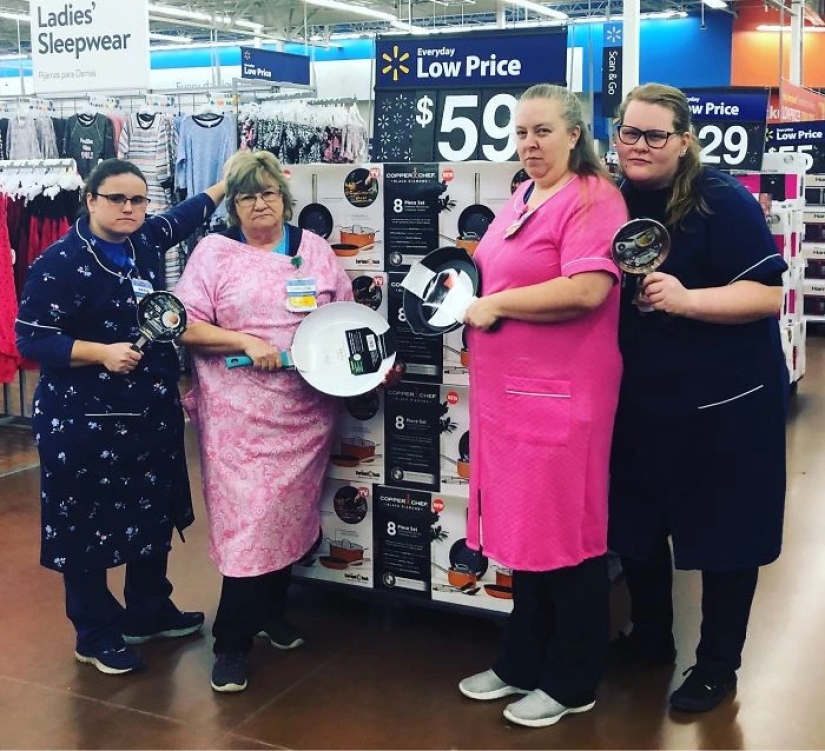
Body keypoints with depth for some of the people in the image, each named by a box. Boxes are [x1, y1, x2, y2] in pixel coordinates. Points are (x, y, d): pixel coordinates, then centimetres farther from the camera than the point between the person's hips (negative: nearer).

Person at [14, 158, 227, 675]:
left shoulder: (145, 243, 6)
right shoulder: (59, 263, -15)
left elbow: (184, 217, 27)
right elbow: (31, 339, -17)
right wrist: (100, 352, -27)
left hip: (152, 412, 8)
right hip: (84, 420, -7)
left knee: (155, 515, 16)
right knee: (86, 525, 4)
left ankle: (150, 612, 34)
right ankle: (97, 634, 19)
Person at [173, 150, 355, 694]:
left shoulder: (314, 248, 11)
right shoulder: (214, 252, 1)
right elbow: (187, 326, -5)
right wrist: (246, 342, -18)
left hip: (306, 411, 4)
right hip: (241, 414, -3)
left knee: (290, 511, 12)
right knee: (247, 519, -6)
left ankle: (272, 610, 34)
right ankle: (232, 644, 6)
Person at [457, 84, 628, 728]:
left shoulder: (591, 197, -12)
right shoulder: (522, 198, 15)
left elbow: (587, 289, -25)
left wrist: (496, 305, -15)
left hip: (562, 394, -9)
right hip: (509, 388, 9)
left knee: (567, 536, 3)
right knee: (523, 526, 16)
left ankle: (571, 683, 20)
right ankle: (523, 663, 31)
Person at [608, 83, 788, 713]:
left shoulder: (723, 202, -15)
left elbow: (767, 295, -20)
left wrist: (684, 299, -30)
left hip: (726, 401, -6)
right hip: (643, 399, 6)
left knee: (723, 535, 8)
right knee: (635, 523, 16)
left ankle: (718, 667, 26)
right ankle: (650, 637, 39)